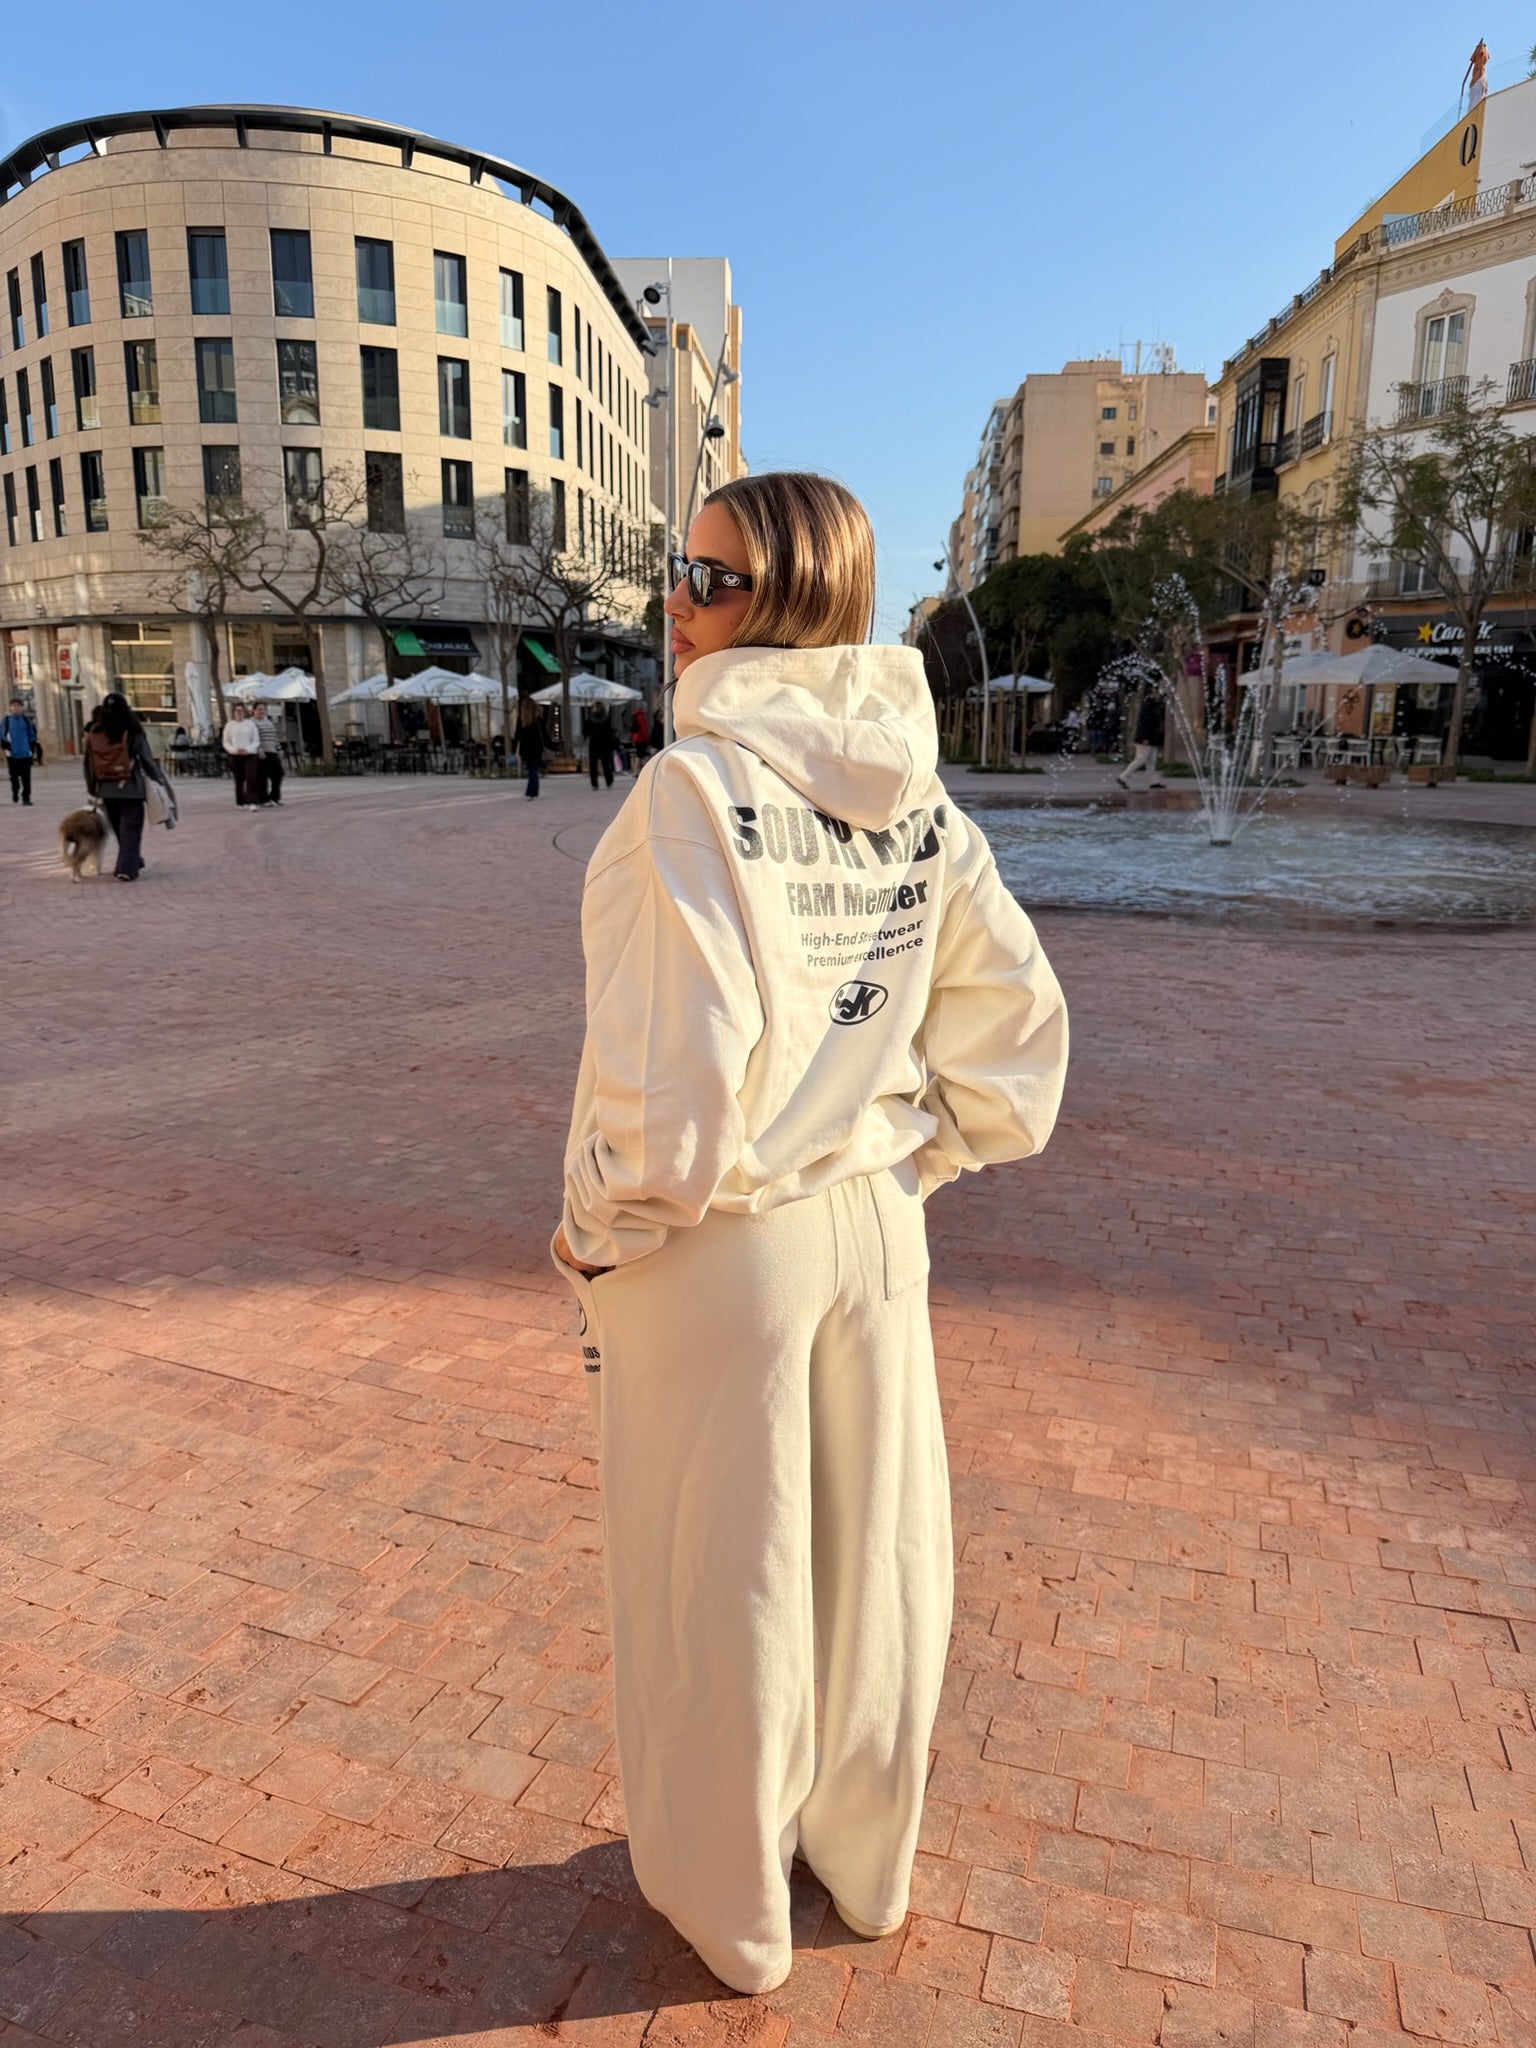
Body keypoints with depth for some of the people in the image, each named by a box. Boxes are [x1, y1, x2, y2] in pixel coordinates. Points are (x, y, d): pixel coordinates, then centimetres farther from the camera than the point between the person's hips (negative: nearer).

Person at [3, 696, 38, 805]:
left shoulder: (26, 720, 8)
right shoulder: (6, 720, 4)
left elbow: (32, 736, 13)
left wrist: (33, 750, 9)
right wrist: (6, 748, -7)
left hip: (26, 753, 0)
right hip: (12, 754, 0)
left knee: (26, 778, -3)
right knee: (14, 776, 5)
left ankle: (26, 798, 0)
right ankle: (15, 792, 28)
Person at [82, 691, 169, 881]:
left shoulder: (94, 733, 2)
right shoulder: (133, 732, -9)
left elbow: (88, 764, 5)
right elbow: (147, 759, -5)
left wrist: (93, 789, 14)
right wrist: (159, 780, 8)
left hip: (106, 789, 4)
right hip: (130, 788, -4)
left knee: (119, 828, 17)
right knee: (130, 827, 0)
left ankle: (133, 862, 31)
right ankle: (127, 868, -8)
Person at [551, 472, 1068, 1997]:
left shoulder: (695, 783, -21)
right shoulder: (916, 791, 0)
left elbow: (673, 1063, -27)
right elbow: (1017, 1016, 3)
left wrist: (599, 1227, -11)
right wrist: (918, 1158, 12)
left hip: (714, 1246, -6)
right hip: (874, 1228, 6)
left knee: (717, 1586, 15)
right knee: (874, 1554, 21)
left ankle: (728, 1906, 40)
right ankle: (865, 1862, 46)